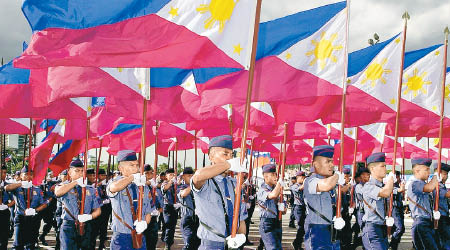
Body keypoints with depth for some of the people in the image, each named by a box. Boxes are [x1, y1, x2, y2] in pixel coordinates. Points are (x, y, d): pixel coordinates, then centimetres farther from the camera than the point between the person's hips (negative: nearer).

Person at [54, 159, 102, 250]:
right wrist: (76, 182, -22)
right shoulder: (64, 186, 5)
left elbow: (97, 210, 11)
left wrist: (90, 216, -11)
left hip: (86, 228, 3)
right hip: (69, 226, -3)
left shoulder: (91, 190, 13)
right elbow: (58, 192, -21)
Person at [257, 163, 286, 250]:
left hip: (277, 223, 8)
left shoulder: (275, 189, 14)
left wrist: (282, 208, -6)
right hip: (267, 224, -8)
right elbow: (273, 195, -34)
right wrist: (280, 183, -18)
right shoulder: (262, 190, -10)